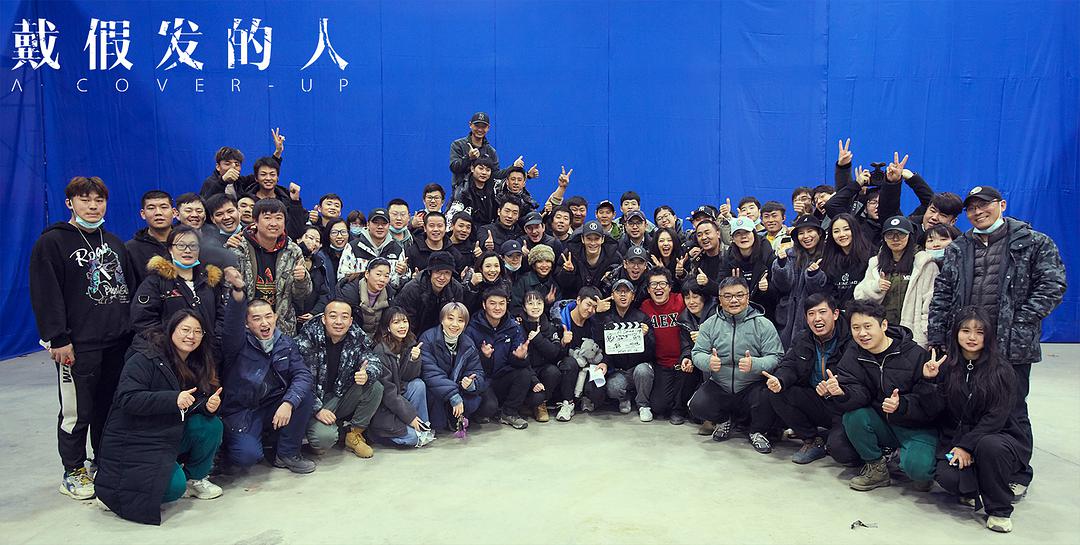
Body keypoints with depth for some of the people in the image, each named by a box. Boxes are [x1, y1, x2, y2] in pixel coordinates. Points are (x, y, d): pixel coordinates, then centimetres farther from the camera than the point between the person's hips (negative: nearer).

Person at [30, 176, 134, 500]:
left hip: (119, 343, 6)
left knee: (113, 407, 12)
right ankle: (74, 473, 17)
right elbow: (46, 295, -9)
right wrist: (58, 339, -14)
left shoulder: (114, 242, 16)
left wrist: (134, 328, 14)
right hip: (79, 346, -5)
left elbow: (129, 288, 20)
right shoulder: (52, 242, -3)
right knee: (77, 412, 1)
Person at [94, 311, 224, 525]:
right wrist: (173, 399, -36)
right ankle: (112, 490, 3)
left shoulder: (197, 364, 7)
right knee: (175, 487, -24)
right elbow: (128, 398, -26)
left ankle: (196, 478, 5)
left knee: (211, 425, -19)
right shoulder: (144, 358, -16)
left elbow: (195, 403, 8)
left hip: (171, 435, 7)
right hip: (133, 440, -7)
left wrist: (209, 405, -18)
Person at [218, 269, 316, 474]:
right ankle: (230, 444, 11)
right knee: (248, 456, -28)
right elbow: (233, 325, -33)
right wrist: (238, 292, -53)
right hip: (241, 412, -4)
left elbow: (303, 374, -11)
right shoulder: (239, 343, -10)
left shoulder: (285, 343, 1)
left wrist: (288, 403, -30)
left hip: (275, 407, 4)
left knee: (305, 393, -20)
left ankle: (287, 453, -5)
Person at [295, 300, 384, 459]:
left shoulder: (357, 337, -6)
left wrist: (367, 375, -30)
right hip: (315, 401, -4)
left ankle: (354, 434, 0)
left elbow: (374, 362, -5)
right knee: (325, 437, -30)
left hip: (341, 396, 5)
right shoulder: (308, 338, -17)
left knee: (375, 387, -19)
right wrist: (317, 410, -24)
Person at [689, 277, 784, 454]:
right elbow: (697, 353, 0)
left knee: (768, 398, -32)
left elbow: (776, 358, -11)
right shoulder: (710, 324, 3)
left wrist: (754, 364, -32)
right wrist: (708, 362, -25)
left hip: (753, 386, -2)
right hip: (719, 387, 2)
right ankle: (724, 419, 17)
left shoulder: (763, 324, -4)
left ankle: (758, 432, 4)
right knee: (697, 406, -21)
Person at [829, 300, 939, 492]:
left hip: (917, 427, -4)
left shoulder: (915, 355, -15)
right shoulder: (854, 355, -2)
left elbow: (930, 403, -17)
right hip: (881, 424, 4)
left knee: (917, 467, -30)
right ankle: (876, 467, -2)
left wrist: (901, 405, -36)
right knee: (853, 416, -25)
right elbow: (858, 393, -15)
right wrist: (841, 392, -39)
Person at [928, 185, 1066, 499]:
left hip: (1011, 346, -3)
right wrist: (936, 338, 2)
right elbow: (942, 295, 9)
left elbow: (1052, 286, -5)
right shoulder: (958, 249, 11)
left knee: (1012, 412, 7)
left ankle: (1018, 476, 23)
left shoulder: (1033, 244, 2)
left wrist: (1017, 323, -13)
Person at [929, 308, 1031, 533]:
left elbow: (996, 417, -12)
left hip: (997, 436, -1)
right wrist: (928, 380, -18)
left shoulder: (1001, 370, -6)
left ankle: (999, 509, -12)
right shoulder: (946, 366, 1)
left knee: (989, 446, -37)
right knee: (946, 477, -28)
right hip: (956, 438, 1)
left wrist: (967, 445, -20)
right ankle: (973, 490, 10)